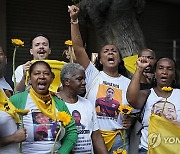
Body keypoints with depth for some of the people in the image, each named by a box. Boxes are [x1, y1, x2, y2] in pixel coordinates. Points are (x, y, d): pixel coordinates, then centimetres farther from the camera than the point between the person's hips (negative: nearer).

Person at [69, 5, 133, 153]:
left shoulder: (128, 83, 8)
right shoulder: (93, 75, 1)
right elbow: (78, 48, -8)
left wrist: (130, 120, -7)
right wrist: (74, 20, -15)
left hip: (117, 138, 2)